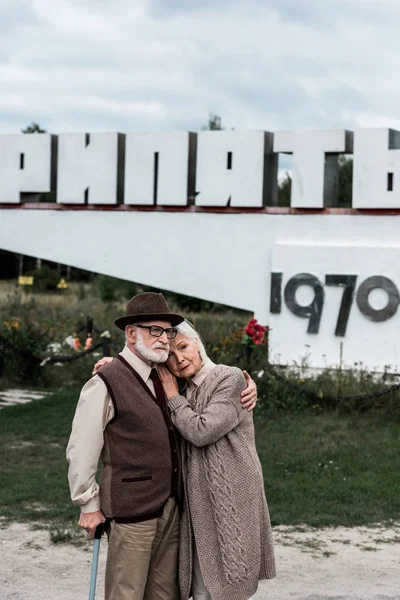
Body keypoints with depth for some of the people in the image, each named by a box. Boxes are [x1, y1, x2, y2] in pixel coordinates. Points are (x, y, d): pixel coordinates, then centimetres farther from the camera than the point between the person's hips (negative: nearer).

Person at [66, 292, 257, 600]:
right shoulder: (106, 384, -12)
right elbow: (81, 451, -10)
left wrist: (246, 387, 4)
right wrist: (89, 505, -5)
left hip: (172, 507, 7)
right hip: (132, 511, -7)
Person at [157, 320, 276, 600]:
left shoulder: (231, 379, -8)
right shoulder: (186, 391, 15)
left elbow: (202, 431, -17)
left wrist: (173, 397, -3)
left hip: (229, 500, -7)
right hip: (198, 502, 7)